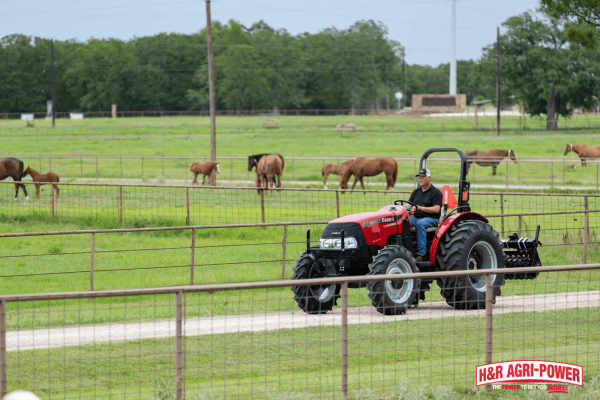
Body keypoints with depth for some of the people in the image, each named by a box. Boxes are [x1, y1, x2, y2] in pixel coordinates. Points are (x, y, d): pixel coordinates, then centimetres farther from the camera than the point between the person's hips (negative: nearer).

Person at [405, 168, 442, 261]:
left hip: (431, 218, -6)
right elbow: (409, 205, 14)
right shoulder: (416, 192, 19)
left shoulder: (435, 192, -1)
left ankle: (421, 253, -39)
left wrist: (419, 208, -21)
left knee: (420, 224, -39)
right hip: (416, 217, 6)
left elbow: (436, 209, -13)